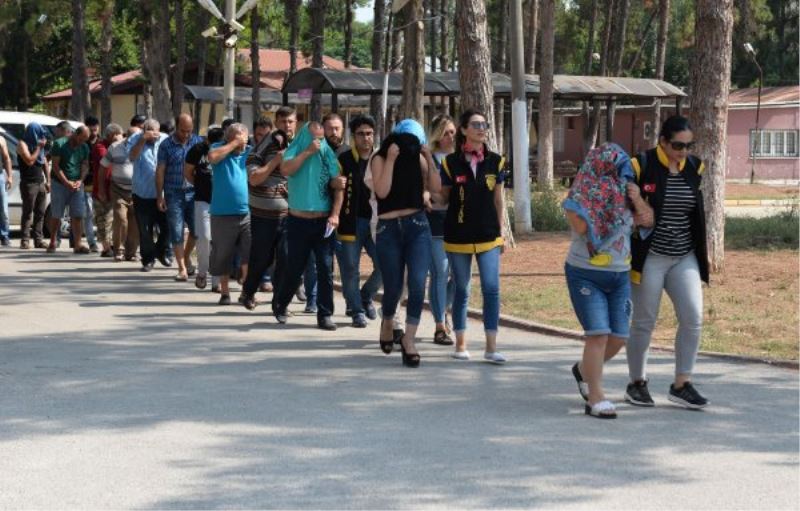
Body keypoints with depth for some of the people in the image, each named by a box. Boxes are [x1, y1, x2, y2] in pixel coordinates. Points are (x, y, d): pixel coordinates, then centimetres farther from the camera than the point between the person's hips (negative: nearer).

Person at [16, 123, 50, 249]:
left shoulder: (39, 144, 16)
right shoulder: (23, 144, -6)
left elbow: (45, 163, 20)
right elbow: (29, 161, -19)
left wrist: (48, 181, 15)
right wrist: (39, 147, -13)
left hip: (40, 183, 7)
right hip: (29, 183, -7)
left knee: (40, 213, 3)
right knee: (27, 213, -7)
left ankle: (39, 239, 6)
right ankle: (25, 240, -6)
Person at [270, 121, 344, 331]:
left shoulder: (328, 155, 4)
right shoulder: (295, 151, 1)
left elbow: (338, 187, 1)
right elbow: (285, 170, -20)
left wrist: (335, 214, -10)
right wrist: (308, 151, -17)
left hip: (323, 221, 1)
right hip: (298, 221, -1)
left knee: (326, 268, -4)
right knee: (294, 268, 6)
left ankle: (325, 314, 2)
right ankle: (280, 305, 28)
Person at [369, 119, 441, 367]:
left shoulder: (417, 158, 7)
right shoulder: (380, 158, -2)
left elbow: (436, 188, 0)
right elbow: (382, 191, -16)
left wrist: (429, 158, -7)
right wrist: (391, 159, -17)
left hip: (417, 227, 2)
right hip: (388, 228, -2)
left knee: (417, 284, -12)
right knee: (393, 288, 5)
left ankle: (409, 340, -5)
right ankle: (387, 323, 37)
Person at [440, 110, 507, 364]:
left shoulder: (495, 161, 3)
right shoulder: (451, 163, -3)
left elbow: (498, 200, 10)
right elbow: (443, 196, 10)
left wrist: (501, 231, 10)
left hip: (488, 236, 1)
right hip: (458, 236, -1)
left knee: (492, 290, -7)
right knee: (461, 290, 9)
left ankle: (491, 348, -4)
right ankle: (460, 344, 19)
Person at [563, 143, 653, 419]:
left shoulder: (625, 192, 6)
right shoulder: (583, 196, -10)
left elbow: (648, 220, 4)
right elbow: (582, 226, -24)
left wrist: (637, 201, -14)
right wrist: (613, 199, -20)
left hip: (619, 275, 6)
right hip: (586, 274, -6)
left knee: (619, 336, 5)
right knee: (598, 333, -13)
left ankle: (584, 370, 33)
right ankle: (595, 398, -7)